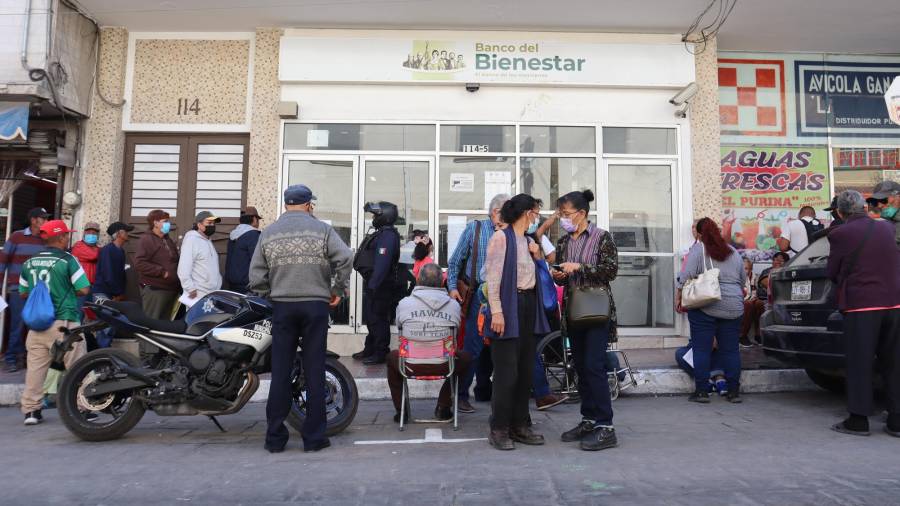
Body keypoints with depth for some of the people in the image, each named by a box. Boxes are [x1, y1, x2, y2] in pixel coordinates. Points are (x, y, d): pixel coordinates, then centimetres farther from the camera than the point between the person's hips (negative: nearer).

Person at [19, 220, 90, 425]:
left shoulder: (29, 263, 9)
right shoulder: (67, 260, -9)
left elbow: (22, 293, 17)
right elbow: (84, 289, -11)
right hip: (63, 322, -6)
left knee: (35, 367, 9)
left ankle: (30, 410, 11)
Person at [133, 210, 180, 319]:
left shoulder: (168, 240, 20)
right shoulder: (146, 239, -8)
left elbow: (175, 261, 30)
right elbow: (139, 263, -20)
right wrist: (162, 272, -20)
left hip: (171, 289, 9)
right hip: (154, 290, -8)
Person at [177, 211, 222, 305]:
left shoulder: (208, 241, 19)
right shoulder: (191, 240, -9)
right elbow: (183, 268, -18)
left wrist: (218, 282, 16)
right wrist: (191, 289, -21)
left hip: (213, 295, 9)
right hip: (198, 296, -9)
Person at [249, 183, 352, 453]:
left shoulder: (268, 233, 7)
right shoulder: (321, 229, 0)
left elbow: (256, 275, 3)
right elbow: (345, 257, -13)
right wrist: (338, 289, -2)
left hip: (282, 307, 2)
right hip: (315, 305, -2)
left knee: (280, 372, 8)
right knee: (314, 372, 4)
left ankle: (275, 438, 14)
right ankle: (314, 437, 9)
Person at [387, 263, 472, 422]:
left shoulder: (404, 303, -2)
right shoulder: (454, 305, 0)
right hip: (443, 366, 0)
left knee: (392, 357, 34)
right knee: (465, 357, 30)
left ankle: (400, 410, 31)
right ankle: (443, 408, 28)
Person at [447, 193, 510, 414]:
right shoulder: (475, 229, 1)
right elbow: (455, 261, 2)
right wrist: (452, 287, -6)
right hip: (479, 295, -3)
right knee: (473, 347, -5)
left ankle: (484, 390, 29)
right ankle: (461, 395, 5)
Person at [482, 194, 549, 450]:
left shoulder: (529, 241, 18)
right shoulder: (501, 237, -5)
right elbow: (492, 277, -13)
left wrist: (537, 254, 10)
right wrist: (496, 312, -20)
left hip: (530, 306, 8)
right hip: (510, 306, -8)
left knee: (526, 370, 9)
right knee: (507, 371, -6)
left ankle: (520, 425, 19)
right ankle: (499, 429, 4)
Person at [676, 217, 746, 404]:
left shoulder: (698, 249, -2)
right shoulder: (733, 252, 15)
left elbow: (686, 275, -12)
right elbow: (743, 279, 21)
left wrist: (678, 297, -5)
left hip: (705, 307, -4)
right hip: (733, 308, 5)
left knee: (702, 349, 0)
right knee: (731, 350, 10)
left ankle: (701, 391, 2)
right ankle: (734, 391, 13)